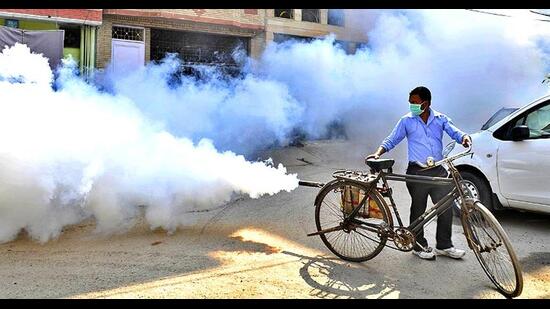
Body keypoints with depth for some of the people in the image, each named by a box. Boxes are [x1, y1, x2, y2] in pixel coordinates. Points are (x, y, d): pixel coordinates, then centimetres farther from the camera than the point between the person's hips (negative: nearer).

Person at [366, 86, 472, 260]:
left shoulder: (440, 119, 8)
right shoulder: (407, 121, 3)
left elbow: (455, 132, 2)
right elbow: (391, 140, 5)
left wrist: (465, 138, -21)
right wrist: (378, 153, -11)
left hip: (438, 171, 3)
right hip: (417, 172, -2)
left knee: (446, 208, 3)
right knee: (418, 210, 5)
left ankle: (444, 246, 19)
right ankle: (419, 246, 20)